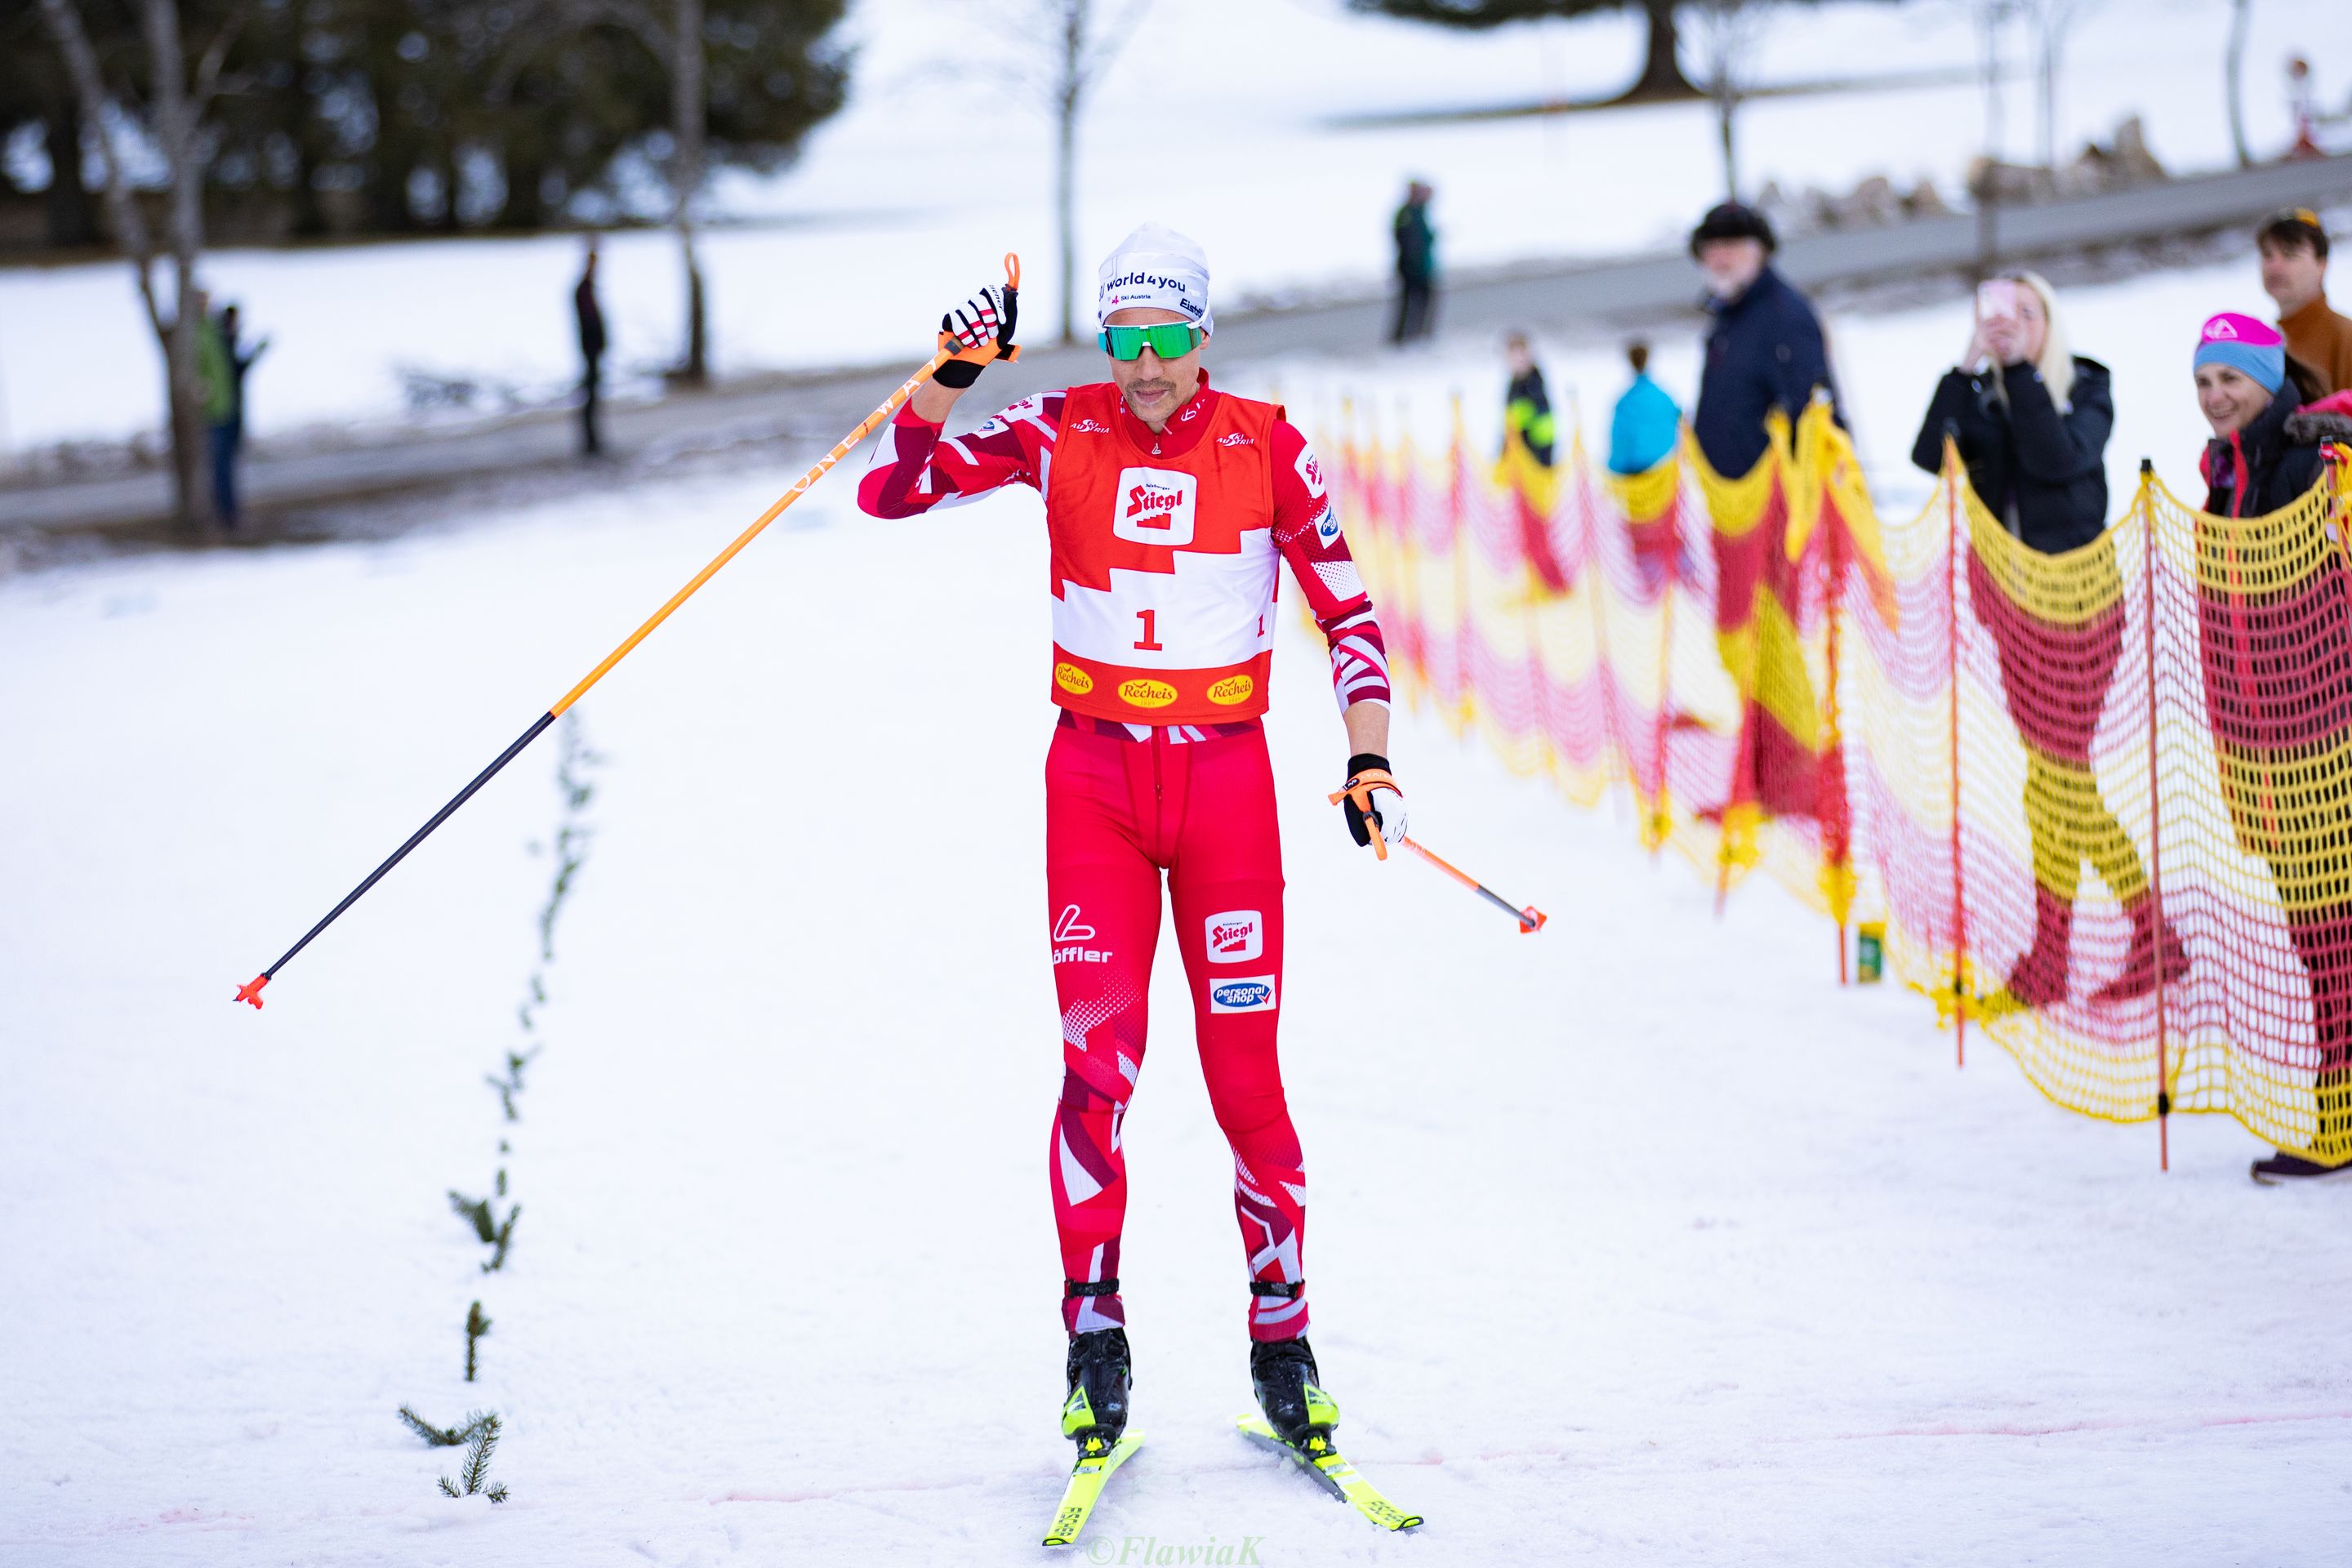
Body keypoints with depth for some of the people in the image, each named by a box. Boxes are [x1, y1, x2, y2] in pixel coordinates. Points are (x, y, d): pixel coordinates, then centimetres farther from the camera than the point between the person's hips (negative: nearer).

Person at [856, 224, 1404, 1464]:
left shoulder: (1265, 447, -3)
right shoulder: (1060, 434, -1)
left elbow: (1346, 609, 1)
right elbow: (891, 488, -5)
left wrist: (1369, 762, -9)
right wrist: (947, 376, -19)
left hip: (1225, 776, 0)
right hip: (1095, 774, 0)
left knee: (1245, 1073, 0)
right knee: (1098, 1061, -10)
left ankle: (1281, 1338, 14)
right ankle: (1095, 1337, -2)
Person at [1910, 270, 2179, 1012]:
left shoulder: (2086, 390, -3)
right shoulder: (1979, 397, 7)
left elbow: (2058, 457, -22)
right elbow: (1931, 456, -12)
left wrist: (2020, 369, -21)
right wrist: (1968, 368, -16)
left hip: (2077, 594, -5)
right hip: (2012, 597, 5)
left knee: (2054, 774, -8)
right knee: (2062, 778, 7)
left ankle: (2047, 964, -3)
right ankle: (2152, 937, 15)